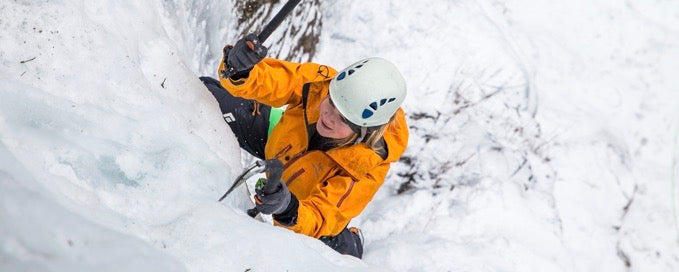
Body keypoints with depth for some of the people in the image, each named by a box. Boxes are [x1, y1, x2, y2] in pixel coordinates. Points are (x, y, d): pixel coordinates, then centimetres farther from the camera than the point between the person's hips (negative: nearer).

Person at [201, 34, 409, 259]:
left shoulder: (368, 167, -41)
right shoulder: (319, 82, -37)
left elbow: (321, 217, -41)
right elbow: (270, 79, -39)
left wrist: (289, 211, -62)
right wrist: (241, 71, -61)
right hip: (273, 139, 2)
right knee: (206, 91, -5)